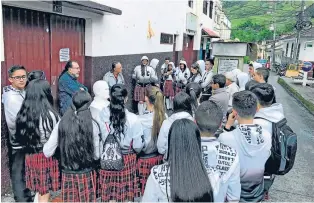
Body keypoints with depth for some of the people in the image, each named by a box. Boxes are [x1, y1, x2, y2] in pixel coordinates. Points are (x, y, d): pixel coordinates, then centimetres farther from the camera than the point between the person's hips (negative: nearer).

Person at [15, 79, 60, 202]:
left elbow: (20, 137, 7)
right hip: (47, 156, -6)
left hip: (30, 157, 6)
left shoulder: (23, 114, 1)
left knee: (40, 193, 20)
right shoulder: (50, 115, -18)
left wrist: (30, 149, 17)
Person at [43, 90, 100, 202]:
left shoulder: (62, 123, -9)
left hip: (67, 174, 2)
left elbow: (47, 152, -4)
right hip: (87, 174, -1)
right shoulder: (92, 125, -13)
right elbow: (96, 155, -7)